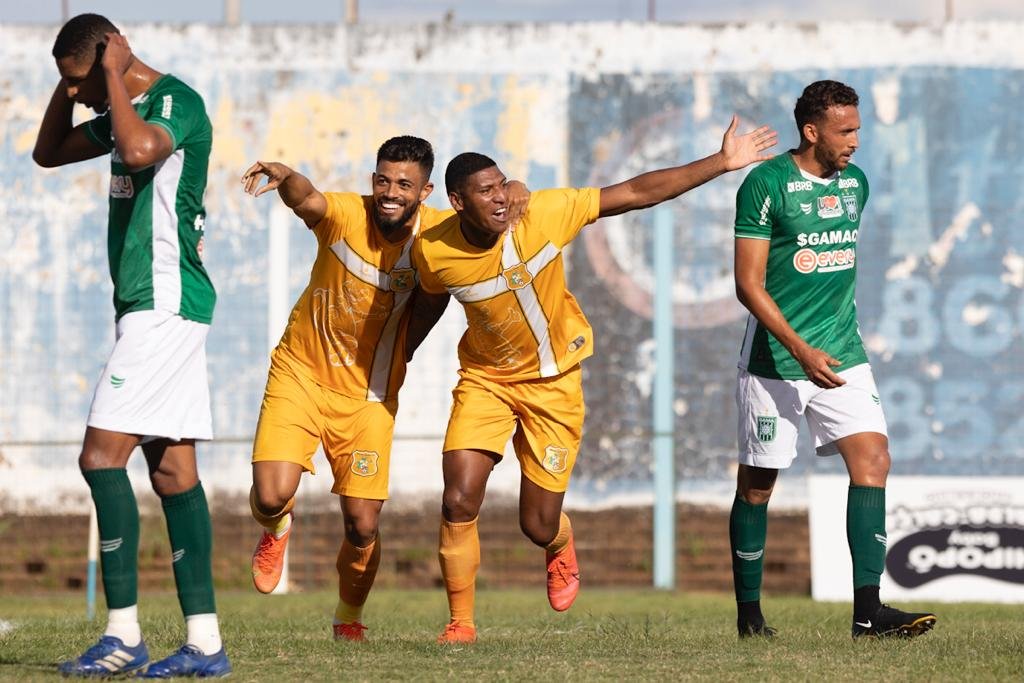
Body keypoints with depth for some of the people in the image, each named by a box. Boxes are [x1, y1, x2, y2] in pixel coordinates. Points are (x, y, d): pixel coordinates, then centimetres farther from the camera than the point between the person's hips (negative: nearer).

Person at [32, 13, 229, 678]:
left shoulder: (177, 102, -11)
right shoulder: (123, 111, 18)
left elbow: (140, 150, -33)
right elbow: (49, 152, 30)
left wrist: (113, 74, -19)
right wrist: (68, 87, 15)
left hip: (165, 304, -10)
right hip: (151, 306, 10)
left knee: (102, 454, -14)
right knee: (172, 468, 6)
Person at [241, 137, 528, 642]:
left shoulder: (436, 232, -9)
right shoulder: (345, 214, -17)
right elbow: (306, 200, -39)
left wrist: (514, 194, -21)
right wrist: (284, 178, -63)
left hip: (368, 396, 2)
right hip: (300, 373, -2)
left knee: (363, 526, 0)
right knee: (272, 495, -18)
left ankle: (348, 618, 30)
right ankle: (275, 528, 22)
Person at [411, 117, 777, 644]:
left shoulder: (542, 214, -23)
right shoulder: (433, 252, -18)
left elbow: (637, 193, -17)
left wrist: (721, 163, -18)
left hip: (553, 381, -1)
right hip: (484, 379, 1)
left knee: (538, 527, 3)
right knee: (459, 503, -16)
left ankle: (561, 548, 44)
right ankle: (461, 622, 4)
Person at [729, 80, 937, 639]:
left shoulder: (855, 183, 9)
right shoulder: (767, 185, -11)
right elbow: (748, 284, -13)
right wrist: (801, 350, -21)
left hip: (841, 354, 5)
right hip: (775, 357, -5)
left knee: (872, 457, -11)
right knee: (757, 483, 4)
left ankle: (867, 609, -14)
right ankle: (748, 613, 17)